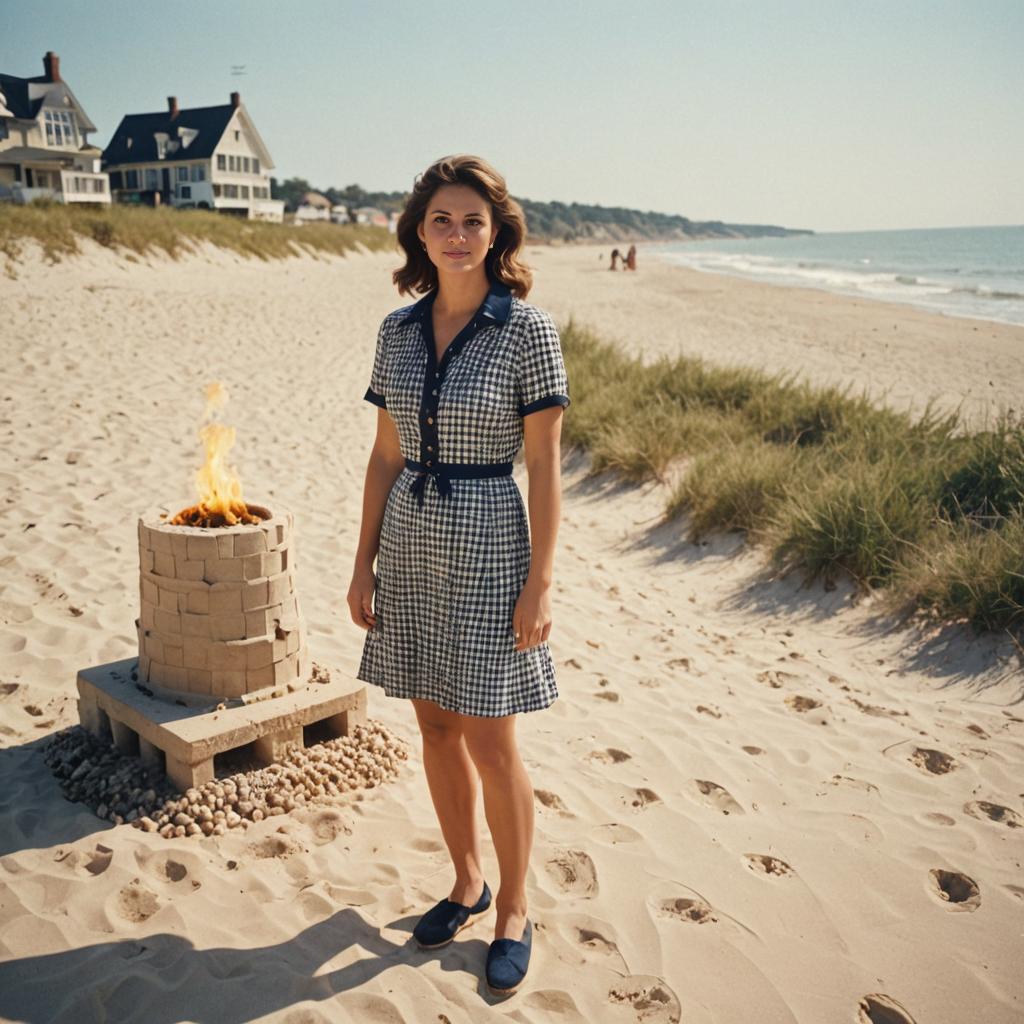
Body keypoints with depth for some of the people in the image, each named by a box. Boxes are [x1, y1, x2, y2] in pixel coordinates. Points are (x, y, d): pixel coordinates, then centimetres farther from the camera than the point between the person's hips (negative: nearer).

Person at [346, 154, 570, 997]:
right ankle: (467, 884, 35)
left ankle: (513, 909, 25)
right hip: (411, 545, 5)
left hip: (486, 548, -5)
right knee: (436, 727, 15)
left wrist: (540, 584, -13)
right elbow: (386, 456, 8)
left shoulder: (528, 328, -10)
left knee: (491, 743, 2)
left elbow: (545, 468, -10)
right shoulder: (398, 329, 5)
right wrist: (364, 564, 7)